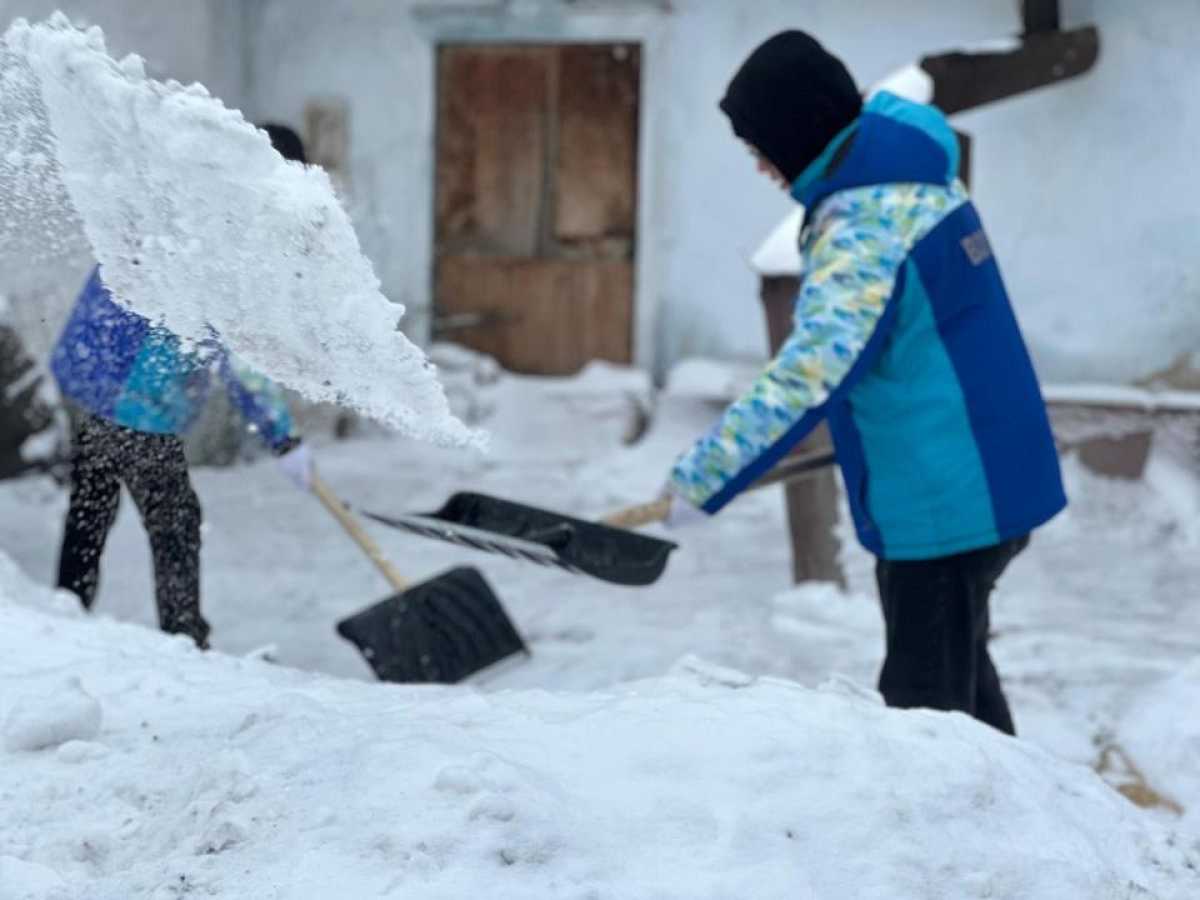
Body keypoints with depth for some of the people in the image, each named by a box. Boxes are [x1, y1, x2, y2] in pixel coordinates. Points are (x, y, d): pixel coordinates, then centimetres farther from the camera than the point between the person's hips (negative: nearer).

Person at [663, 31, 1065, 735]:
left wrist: (702, 479, -30)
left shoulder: (863, 225, -23)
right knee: (959, 670, 24)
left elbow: (811, 371, -32)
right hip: (987, 480, 10)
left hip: (944, 502, -10)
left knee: (923, 701, -4)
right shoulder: (919, 179, 7)